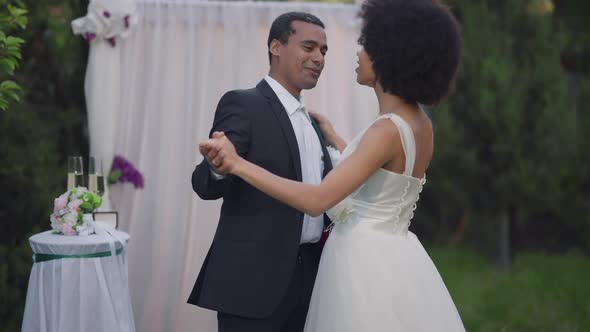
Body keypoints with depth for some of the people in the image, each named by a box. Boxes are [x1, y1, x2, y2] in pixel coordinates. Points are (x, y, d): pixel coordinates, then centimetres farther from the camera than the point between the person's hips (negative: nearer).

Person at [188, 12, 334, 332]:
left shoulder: (312, 122, 17)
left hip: (308, 275, 8)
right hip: (255, 276, -7)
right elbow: (204, 184, -17)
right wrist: (218, 167, -39)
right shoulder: (242, 104, -7)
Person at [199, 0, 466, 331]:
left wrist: (238, 164, -26)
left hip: (365, 265, -9)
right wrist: (334, 139, 34)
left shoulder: (389, 129, -20)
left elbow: (318, 200, -28)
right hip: (393, 259, 9)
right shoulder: (419, 123, 7)